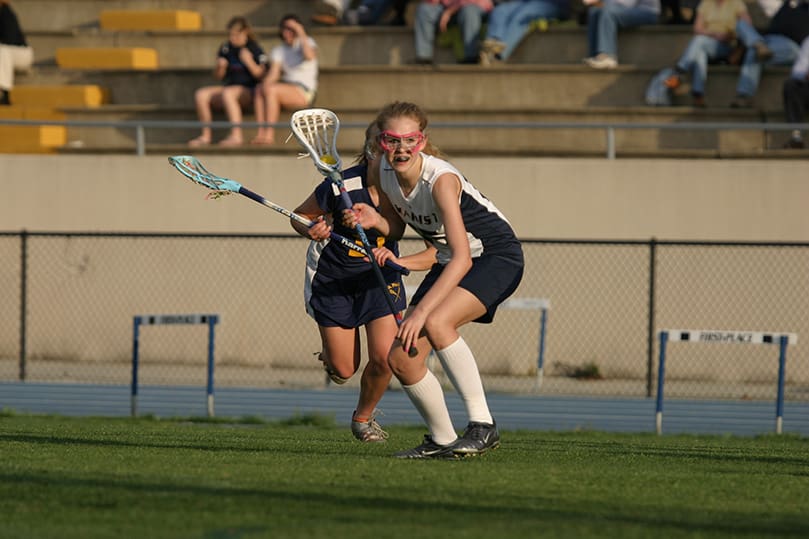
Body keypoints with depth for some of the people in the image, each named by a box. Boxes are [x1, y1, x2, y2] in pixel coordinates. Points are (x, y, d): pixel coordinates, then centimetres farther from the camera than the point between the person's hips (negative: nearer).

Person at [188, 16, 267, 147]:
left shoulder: (255, 50, -4)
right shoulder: (226, 49, 11)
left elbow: (260, 75, -10)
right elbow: (218, 77, 15)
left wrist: (249, 62, -23)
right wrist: (220, 67, -7)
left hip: (249, 91, -6)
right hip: (230, 86, 6)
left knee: (227, 93, -37)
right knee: (200, 94, -13)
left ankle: (236, 136, -44)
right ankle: (205, 136, -11)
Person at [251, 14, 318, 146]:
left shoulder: (308, 43, 3)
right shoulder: (279, 50, 15)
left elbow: (310, 56, -22)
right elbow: (274, 73, 2)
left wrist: (301, 34, -20)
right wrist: (266, 82, -20)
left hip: (304, 91, -5)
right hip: (286, 88, 5)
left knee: (271, 89, -31)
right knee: (260, 88, -25)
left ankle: (269, 134, -34)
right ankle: (260, 133, -34)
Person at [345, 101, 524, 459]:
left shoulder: (440, 180, -30)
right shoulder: (383, 174, -8)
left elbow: (462, 259, -36)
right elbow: (396, 228, 11)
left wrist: (421, 311, -42)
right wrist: (374, 220, -13)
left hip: (497, 257, -8)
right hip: (449, 263, 8)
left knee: (435, 322, -34)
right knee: (401, 359, -3)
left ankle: (482, 425, -29)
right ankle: (441, 440, 17)